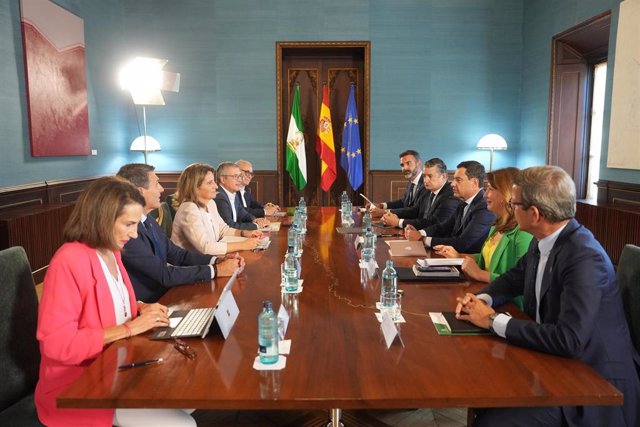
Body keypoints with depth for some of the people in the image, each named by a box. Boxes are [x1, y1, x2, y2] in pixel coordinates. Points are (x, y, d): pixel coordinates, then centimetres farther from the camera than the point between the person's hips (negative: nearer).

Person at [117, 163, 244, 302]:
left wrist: (217, 260, -5)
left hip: (164, 293, 8)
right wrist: (216, 270, -16)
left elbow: (177, 254, 9)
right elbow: (164, 274, -21)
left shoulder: (148, 220, 6)